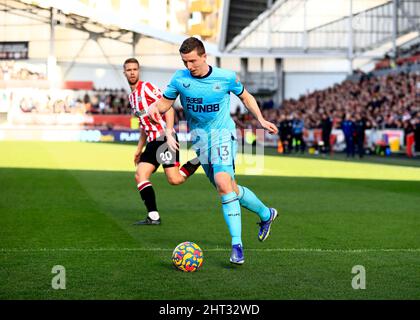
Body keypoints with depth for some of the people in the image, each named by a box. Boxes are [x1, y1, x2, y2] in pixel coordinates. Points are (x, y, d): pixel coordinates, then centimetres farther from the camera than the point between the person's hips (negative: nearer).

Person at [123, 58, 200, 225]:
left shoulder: (147, 87, -4)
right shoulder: (131, 96, 21)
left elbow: (168, 107, -14)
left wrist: (169, 132, -24)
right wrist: (139, 149, 26)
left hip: (165, 138, -8)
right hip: (152, 142, 8)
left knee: (174, 179, -17)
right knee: (140, 176, -6)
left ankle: (200, 160, 6)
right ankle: (153, 217, -7)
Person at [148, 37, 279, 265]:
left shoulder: (226, 77, -9)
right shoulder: (179, 78, -5)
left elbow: (245, 97, 9)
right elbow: (165, 102, 4)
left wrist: (261, 120, 1)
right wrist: (155, 108, -19)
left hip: (223, 133, -4)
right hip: (199, 137, 4)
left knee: (223, 183, -26)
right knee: (230, 188, 10)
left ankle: (237, 244, -24)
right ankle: (266, 214, 37)